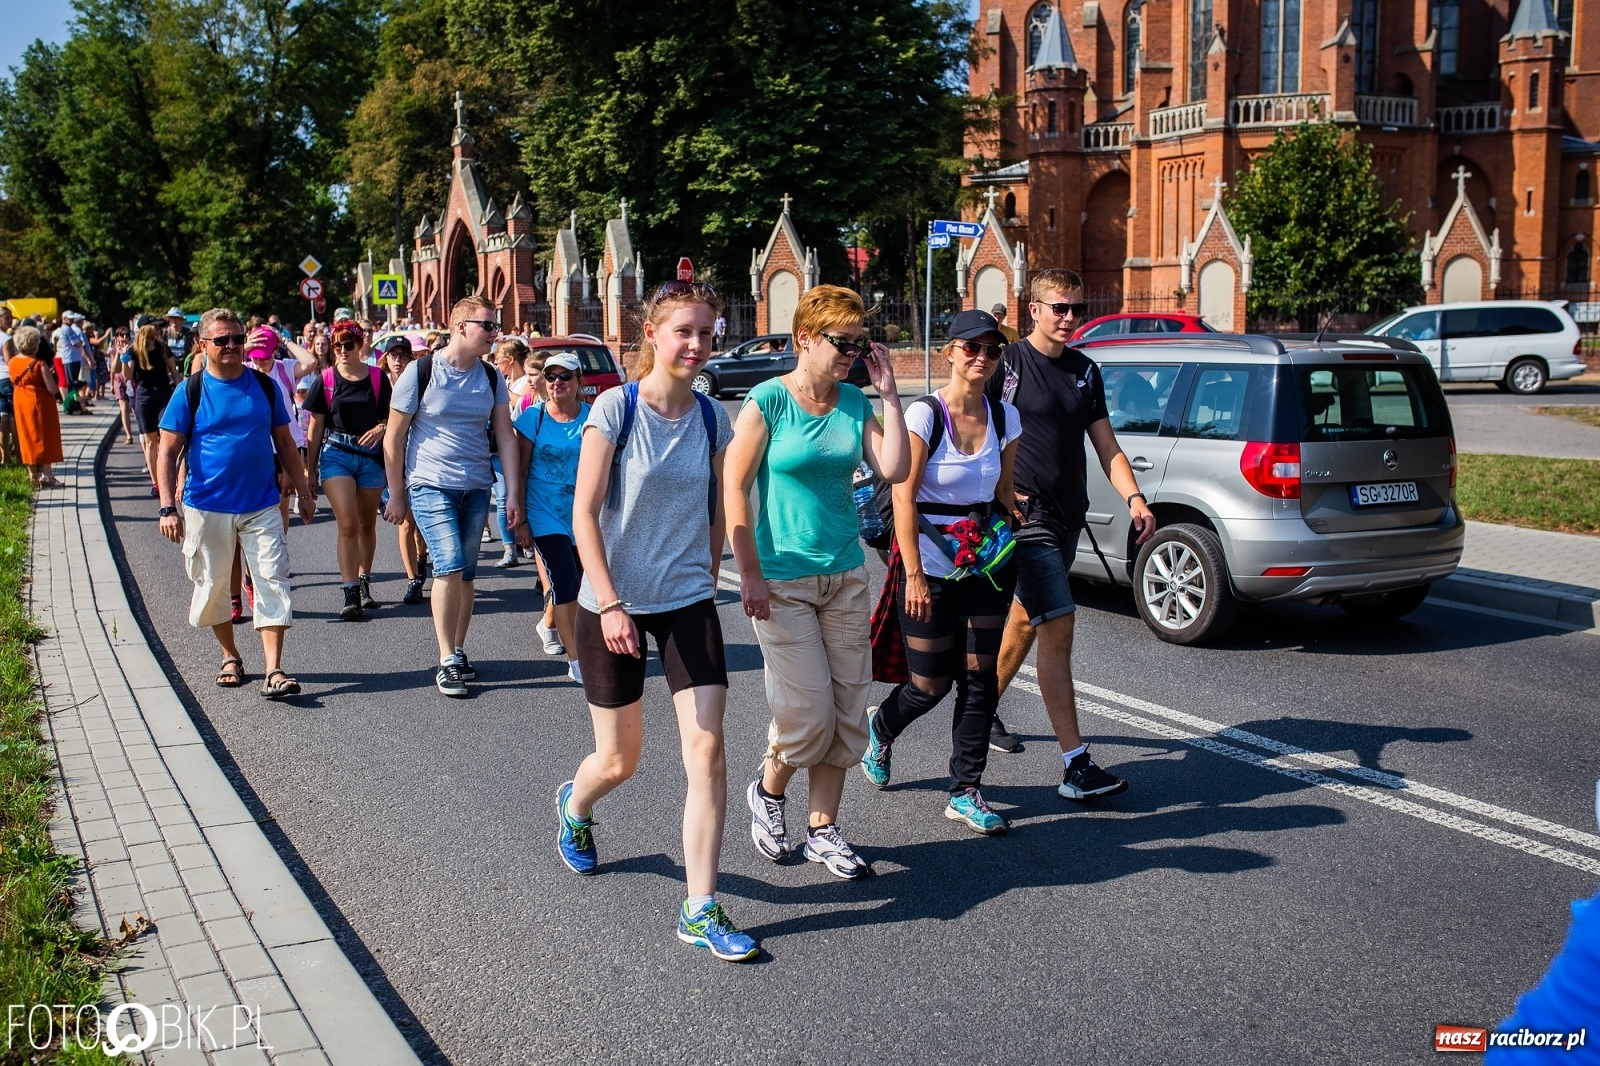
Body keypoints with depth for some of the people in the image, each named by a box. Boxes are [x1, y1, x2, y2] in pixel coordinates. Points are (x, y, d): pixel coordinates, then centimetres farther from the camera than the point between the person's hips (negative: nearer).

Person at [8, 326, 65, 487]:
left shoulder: (11, 363, -2)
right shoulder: (40, 364, -19)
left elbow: (14, 383, 9)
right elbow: (53, 390, -20)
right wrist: (51, 375, -2)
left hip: (21, 403, 6)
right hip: (40, 403, -6)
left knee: (27, 438, 14)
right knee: (44, 439, 3)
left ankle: (33, 475, 17)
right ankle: (46, 476, 4)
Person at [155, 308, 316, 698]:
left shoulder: (266, 386, 5)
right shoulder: (190, 391, -2)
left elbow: (284, 442, 14)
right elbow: (168, 452, -4)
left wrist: (304, 492, 12)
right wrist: (168, 507, -12)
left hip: (262, 505, 1)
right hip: (207, 507, -1)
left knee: (273, 581, -8)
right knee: (212, 587, 10)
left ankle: (273, 670, -9)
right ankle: (230, 657, 31)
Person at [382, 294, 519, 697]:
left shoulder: (491, 377, 5)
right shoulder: (421, 371, -7)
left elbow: (506, 436, 8)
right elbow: (393, 436, -3)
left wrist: (514, 493, 1)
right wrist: (396, 494, -2)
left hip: (476, 488, 4)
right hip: (430, 484, -4)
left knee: (466, 573, 8)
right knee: (450, 565, -16)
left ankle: (458, 652, 22)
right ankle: (446, 662, -7)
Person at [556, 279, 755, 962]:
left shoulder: (711, 417, 1)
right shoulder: (616, 408, -10)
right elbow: (584, 514, -13)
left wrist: (708, 580, 14)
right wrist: (609, 605, -18)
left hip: (687, 602, 3)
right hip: (613, 603, -3)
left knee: (707, 749, -8)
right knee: (619, 761, 10)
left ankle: (701, 911, 0)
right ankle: (574, 804, 47)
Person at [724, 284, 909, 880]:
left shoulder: (854, 402, 5)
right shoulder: (769, 400, -9)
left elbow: (894, 471, -3)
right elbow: (734, 487, -9)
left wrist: (887, 394, -5)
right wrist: (750, 575, -13)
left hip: (846, 576, 5)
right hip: (782, 582, -5)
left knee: (847, 711, 6)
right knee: (809, 714, -6)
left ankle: (823, 830, 20)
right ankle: (768, 792, 24)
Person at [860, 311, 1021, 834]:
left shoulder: (1004, 417, 3)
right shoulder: (924, 414, -12)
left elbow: (1003, 494, 12)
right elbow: (903, 498, -14)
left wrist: (1014, 552, 8)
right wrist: (914, 575, -17)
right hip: (931, 564, -4)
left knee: (980, 677, 3)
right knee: (932, 683, 3)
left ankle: (965, 792, 15)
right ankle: (880, 731, 36)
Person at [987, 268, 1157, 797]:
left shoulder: (1085, 371, 12)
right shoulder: (1008, 362, -8)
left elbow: (1106, 447, 11)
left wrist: (1134, 499, -4)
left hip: (1069, 515, 7)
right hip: (1026, 514, -7)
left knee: (1025, 619, 19)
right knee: (1058, 626, -14)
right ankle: (1076, 764, -13)